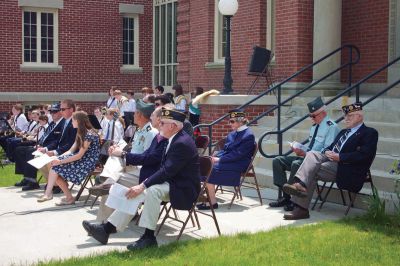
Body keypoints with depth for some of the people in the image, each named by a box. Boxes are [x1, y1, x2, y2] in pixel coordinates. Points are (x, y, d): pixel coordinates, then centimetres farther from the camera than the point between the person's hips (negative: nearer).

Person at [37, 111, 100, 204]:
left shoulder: (89, 134, -16)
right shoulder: (80, 133, 15)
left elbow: (79, 155, -20)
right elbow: (71, 150, 11)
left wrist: (60, 161, -20)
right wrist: (58, 158, -5)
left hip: (87, 163, -9)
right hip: (80, 160, 9)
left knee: (56, 167, -19)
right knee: (55, 168, -13)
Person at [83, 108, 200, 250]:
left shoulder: (182, 143, -21)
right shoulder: (175, 140, 11)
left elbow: (167, 170, -27)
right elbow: (165, 168, 14)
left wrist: (143, 186, -27)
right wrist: (146, 182, 2)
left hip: (183, 190, -10)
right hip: (171, 183, 10)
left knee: (152, 190, -34)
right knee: (134, 194, -2)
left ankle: (149, 236, -26)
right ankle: (106, 229, -2)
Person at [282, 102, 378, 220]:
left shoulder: (370, 133, 2)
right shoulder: (344, 132, 29)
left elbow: (364, 155, -13)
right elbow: (330, 147, 24)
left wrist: (339, 157, -17)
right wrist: (327, 152, -1)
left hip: (347, 169, -7)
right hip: (331, 160, 7)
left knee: (312, 170, -23)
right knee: (312, 154, -20)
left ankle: (301, 208, -25)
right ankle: (300, 185, -34)